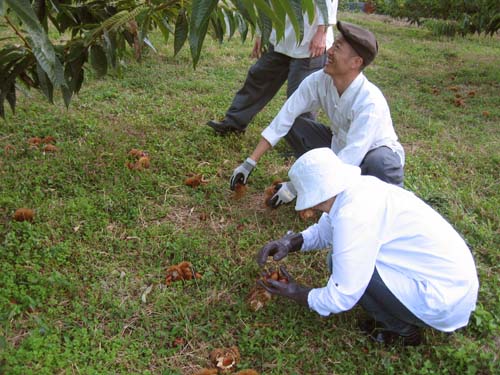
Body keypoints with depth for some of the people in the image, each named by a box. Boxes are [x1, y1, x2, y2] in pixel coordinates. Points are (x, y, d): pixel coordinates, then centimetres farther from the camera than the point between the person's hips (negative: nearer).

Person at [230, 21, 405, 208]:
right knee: (292, 124, -11)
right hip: (338, 148, 5)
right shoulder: (318, 81, -19)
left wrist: (296, 187, -37)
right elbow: (282, 121, -17)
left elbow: (349, 159, -38)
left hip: (374, 153, -5)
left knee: (381, 162, -40)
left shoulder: (370, 103, -35)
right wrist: (249, 164, -20)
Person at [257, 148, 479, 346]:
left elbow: (340, 300, -20)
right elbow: (323, 231, 15)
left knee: (339, 264, -17)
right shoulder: (360, 188, -3)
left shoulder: (353, 216, -28)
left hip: (444, 300, -9)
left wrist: (297, 294, -3)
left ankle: (401, 329, 3)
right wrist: (290, 243, -1)